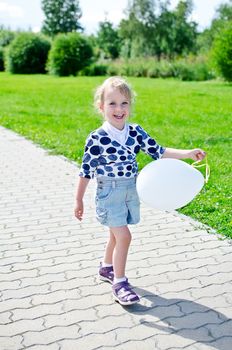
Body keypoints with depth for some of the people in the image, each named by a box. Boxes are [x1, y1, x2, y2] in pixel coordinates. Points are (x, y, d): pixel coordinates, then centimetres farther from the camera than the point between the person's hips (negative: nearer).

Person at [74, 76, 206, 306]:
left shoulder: (136, 132, -3)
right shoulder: (97, 138, -15)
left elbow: (158, 152, 0)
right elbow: (86, 171, -9)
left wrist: (187, 153, -12)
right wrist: (79, 201, -4)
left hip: (131, 190, 5)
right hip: (109, 192, -5)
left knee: (116, 234, 19)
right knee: (124, 236, -9)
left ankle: (107, 268, 42)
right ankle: (119, 283, 8)